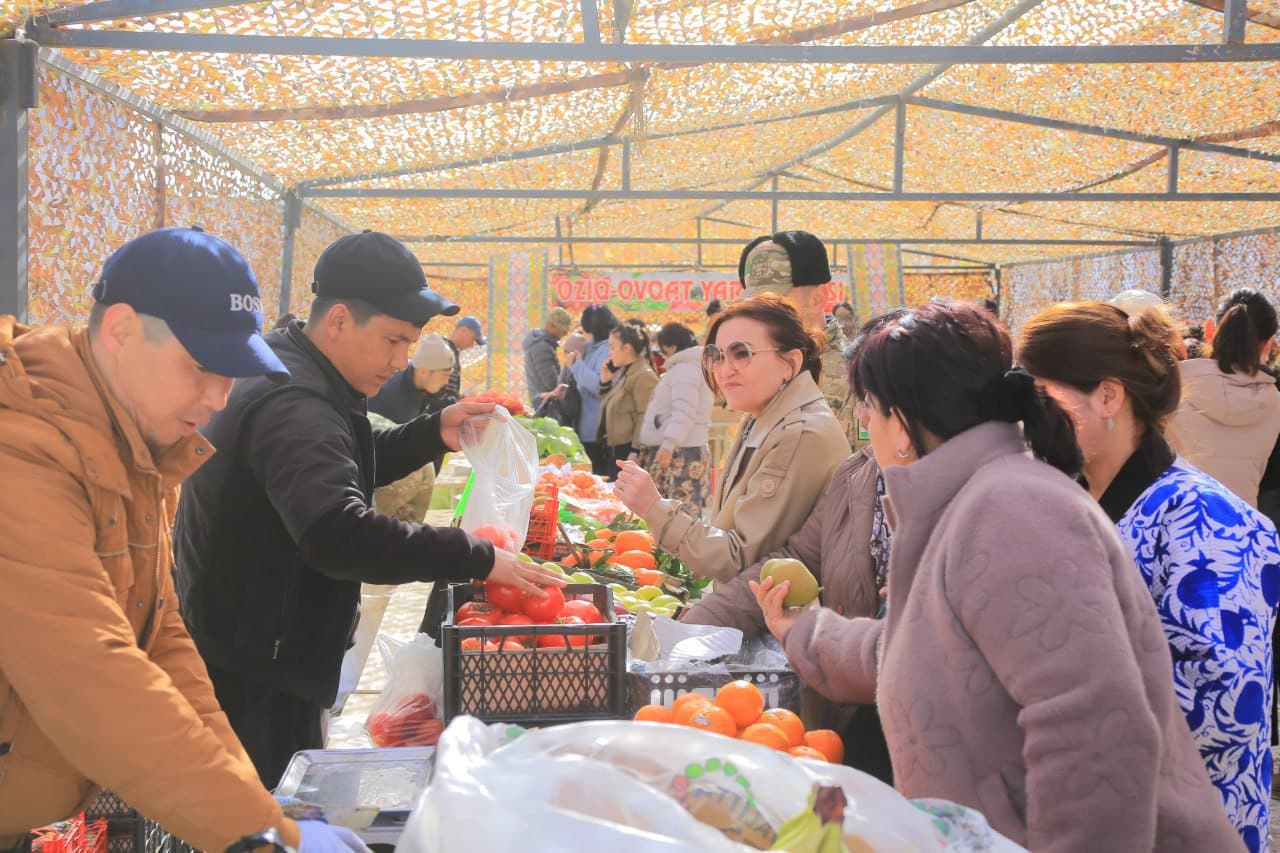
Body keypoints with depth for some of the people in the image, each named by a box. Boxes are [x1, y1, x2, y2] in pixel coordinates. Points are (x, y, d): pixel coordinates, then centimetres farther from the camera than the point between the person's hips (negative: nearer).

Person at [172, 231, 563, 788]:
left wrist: (434, 433, 7)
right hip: (255, 676, -10)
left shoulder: (287, 372, 9)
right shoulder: (292, 404, -26)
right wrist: (478, 558, -35)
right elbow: (338, 533, -40)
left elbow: (344, 466, 24)